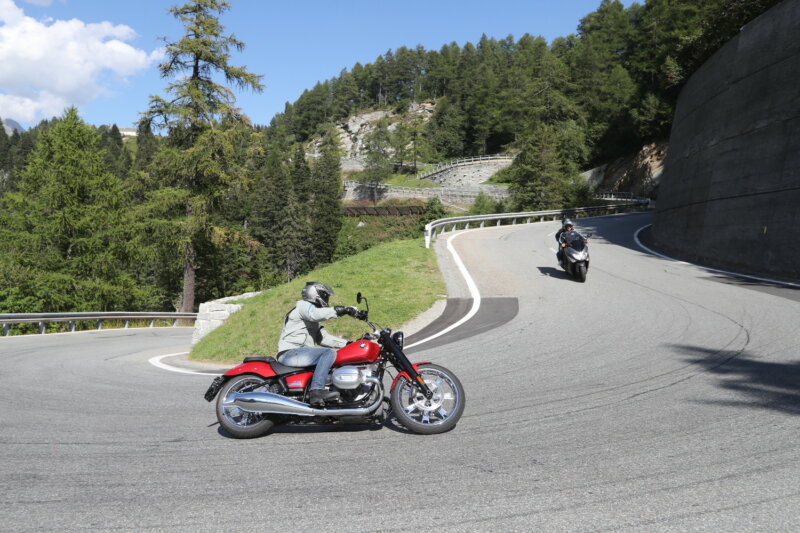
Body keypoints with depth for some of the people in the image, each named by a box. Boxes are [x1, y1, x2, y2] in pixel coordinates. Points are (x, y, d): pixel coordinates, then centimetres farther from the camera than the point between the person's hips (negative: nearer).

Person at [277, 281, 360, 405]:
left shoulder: (314, 321, 28)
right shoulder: (303, 305, -1)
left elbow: (323, 338, 19)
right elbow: (315, 314, -24)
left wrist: (347, 343, 8)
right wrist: (341, 310, -31)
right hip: (290, 352, -10)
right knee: (329, 352, -25)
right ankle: (316, 390, -34)